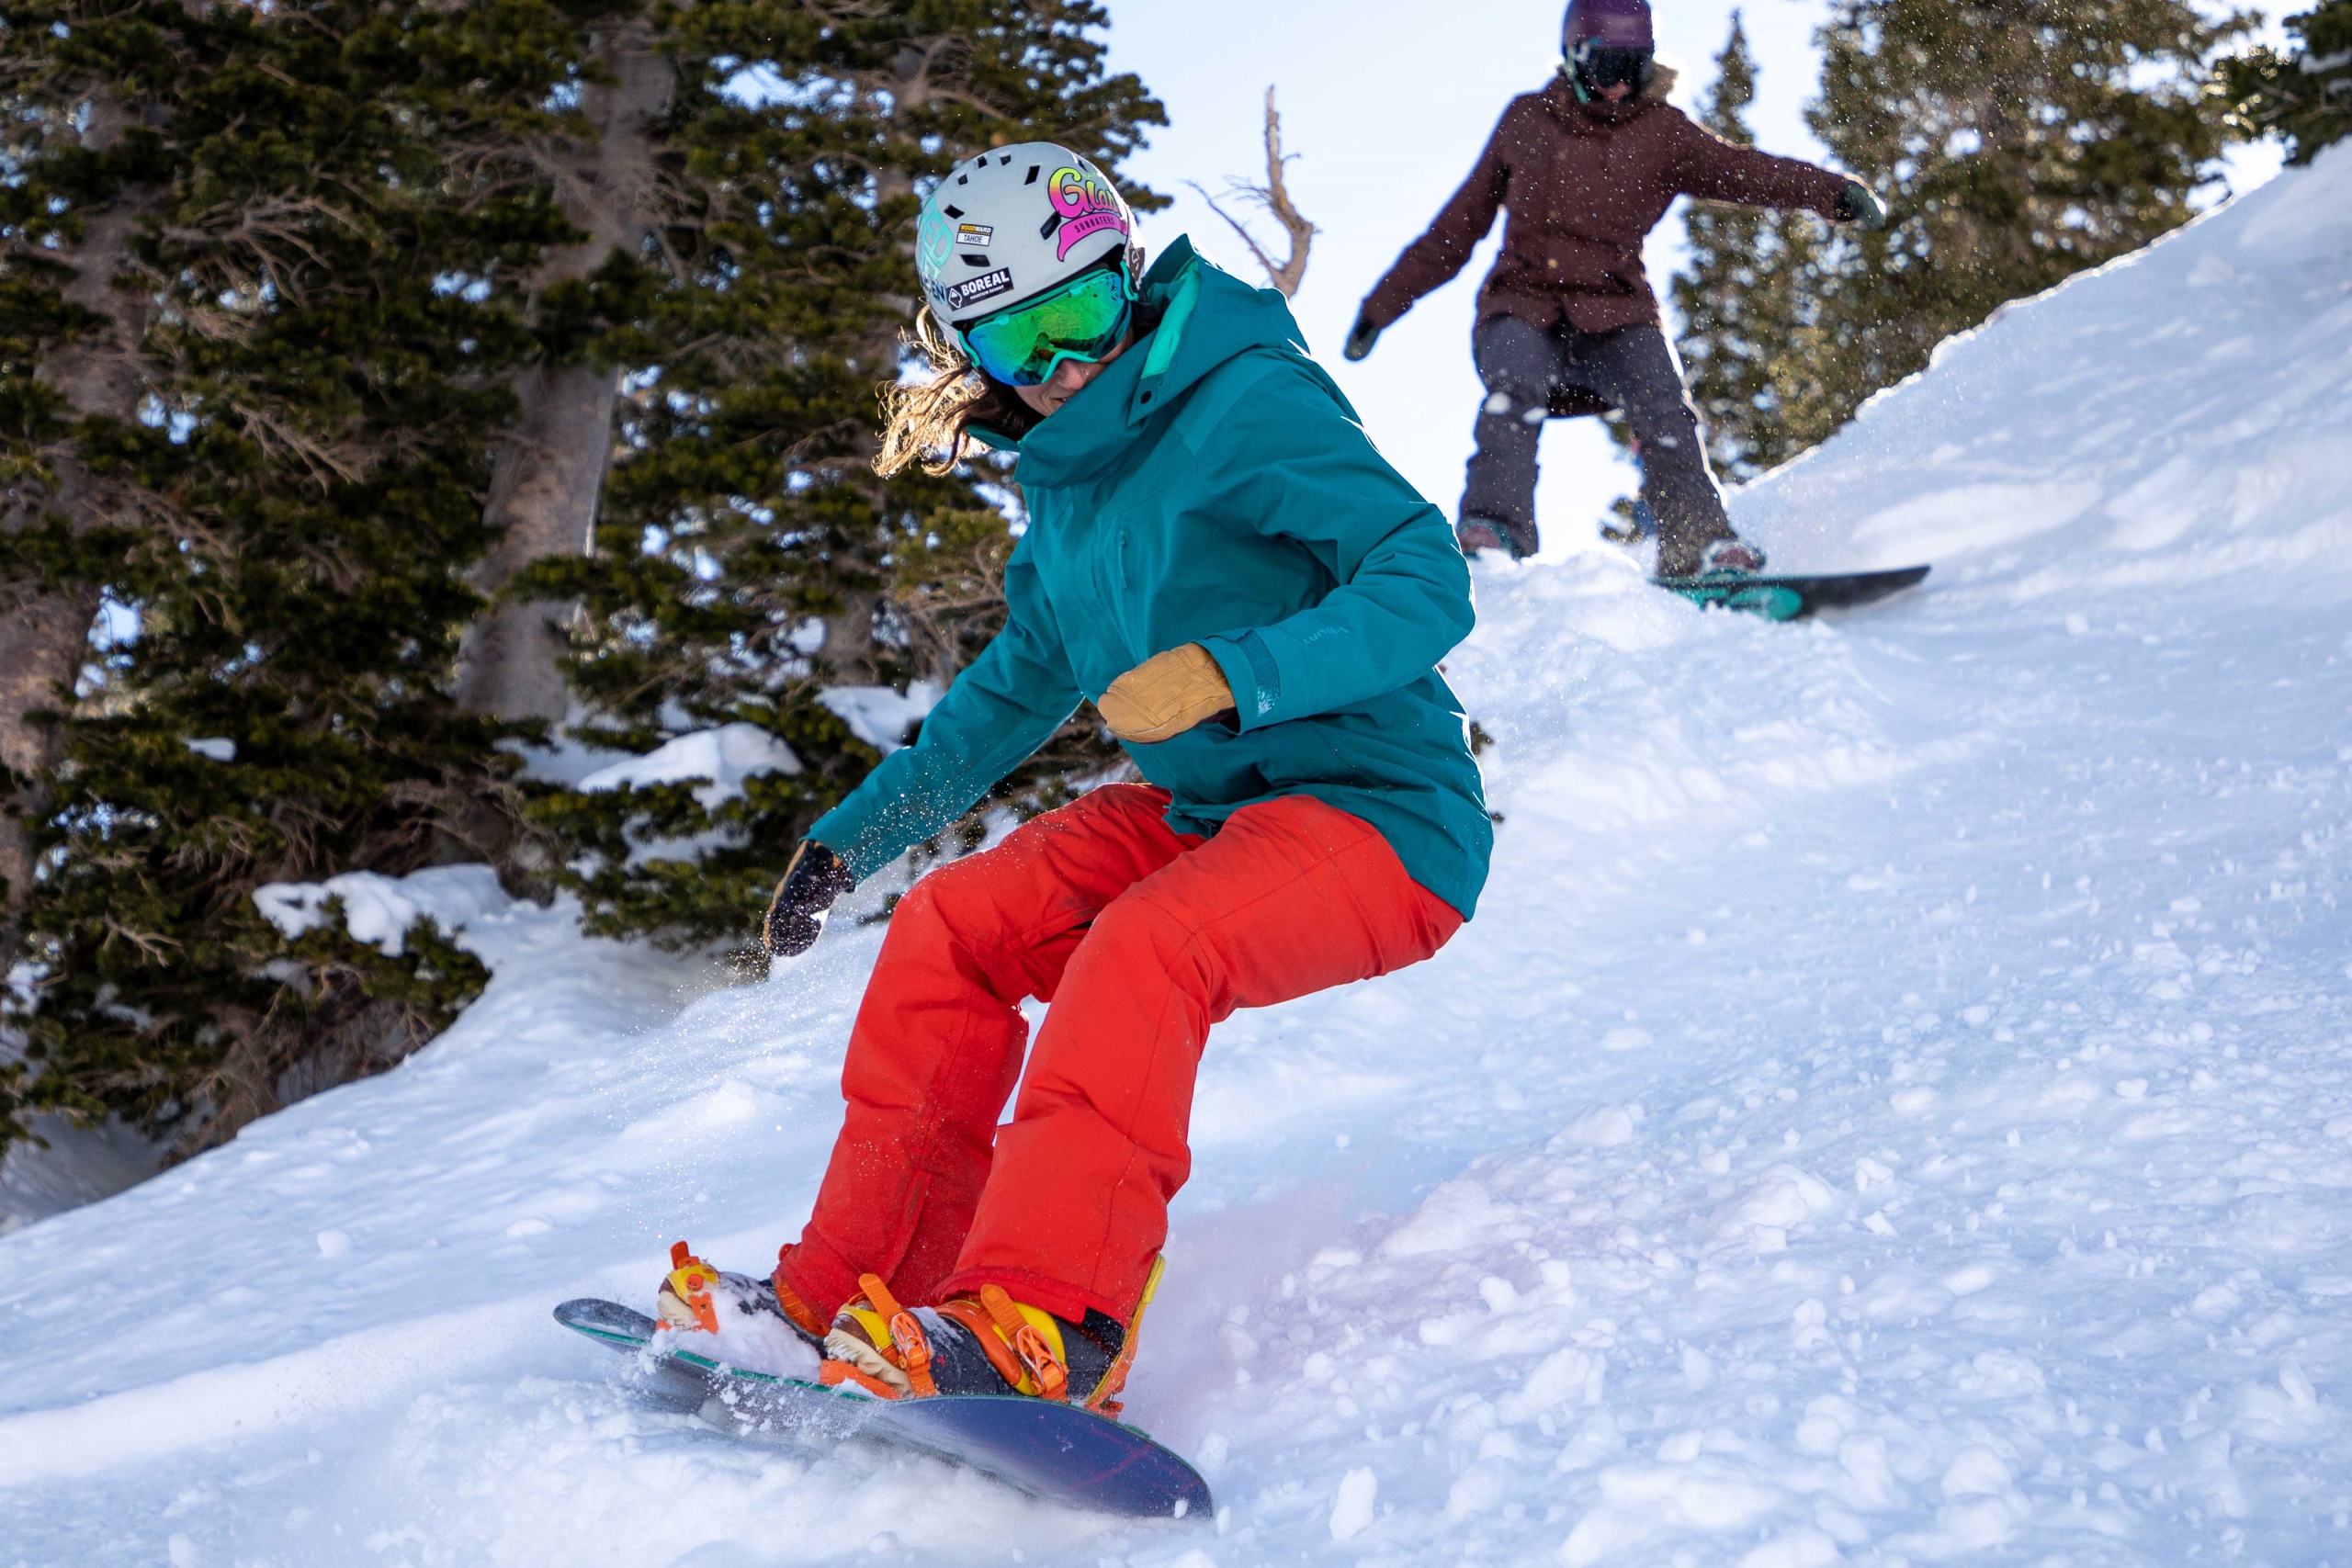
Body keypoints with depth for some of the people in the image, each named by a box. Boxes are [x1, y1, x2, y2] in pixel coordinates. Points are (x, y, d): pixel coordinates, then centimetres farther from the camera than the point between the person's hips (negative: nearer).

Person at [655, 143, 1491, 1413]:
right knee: (953, 925, -3)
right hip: (1210, 815, 9)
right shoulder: (1069, 487, 12)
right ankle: (855, 1289, 2)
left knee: (1141, 947, -33)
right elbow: (1019, 686, 26)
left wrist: (1226, 673, -35)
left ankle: (1050, 1326, -37)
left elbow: (1428, 581, -22)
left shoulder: (1248, 407, -14)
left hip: (1380, 819, -8)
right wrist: (853, 834, 27)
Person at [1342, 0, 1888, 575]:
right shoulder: (1525, 121, 12)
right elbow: (1457, 228, 17)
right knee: (1515, 386, -32)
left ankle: (1699, 541, -30)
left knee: (1661, 404, -26)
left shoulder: (1661, 132, 10)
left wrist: (1834, 193, -22)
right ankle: (1493, 531, -41)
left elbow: (1739, 169, -4)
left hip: (1615, 308, 1)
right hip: (1522, 301, 0)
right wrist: (1382, 305, 18)